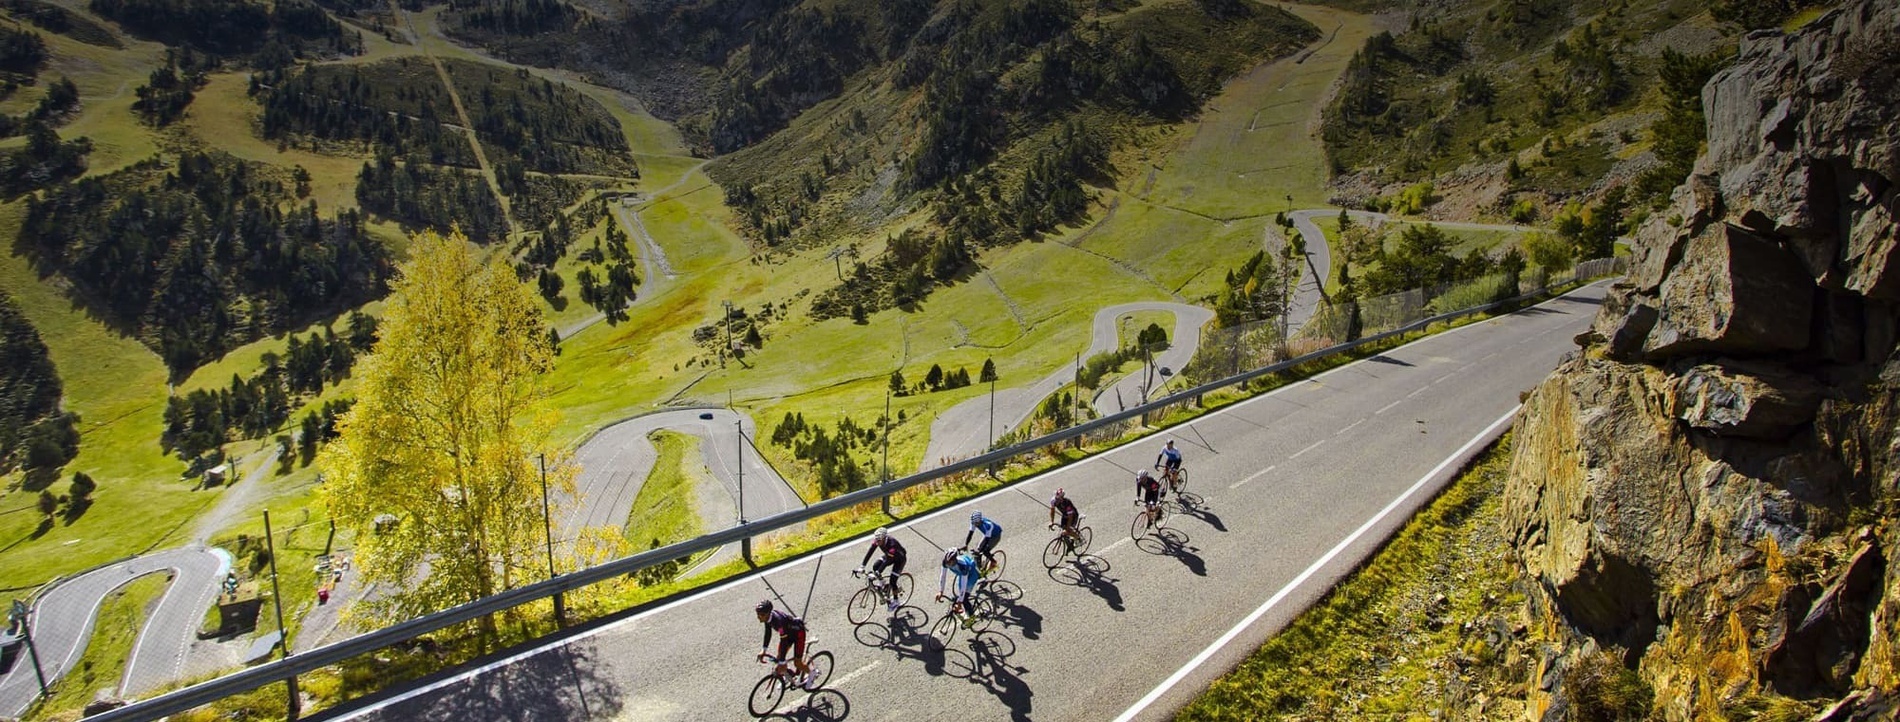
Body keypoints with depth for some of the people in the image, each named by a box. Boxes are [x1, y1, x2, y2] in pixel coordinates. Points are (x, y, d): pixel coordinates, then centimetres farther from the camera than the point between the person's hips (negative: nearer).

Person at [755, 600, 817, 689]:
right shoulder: (767, 617, -17)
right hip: (789, 632, 8)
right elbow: (768, 633, 0)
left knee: (797, 663, -4)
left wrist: (782, 663, -36)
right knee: (779, 658, 4)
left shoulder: (778, 620, -41)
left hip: (798, 633, -8)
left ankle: (811, 674, 25)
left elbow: (784, 641, -38)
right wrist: (763, 650, -3)